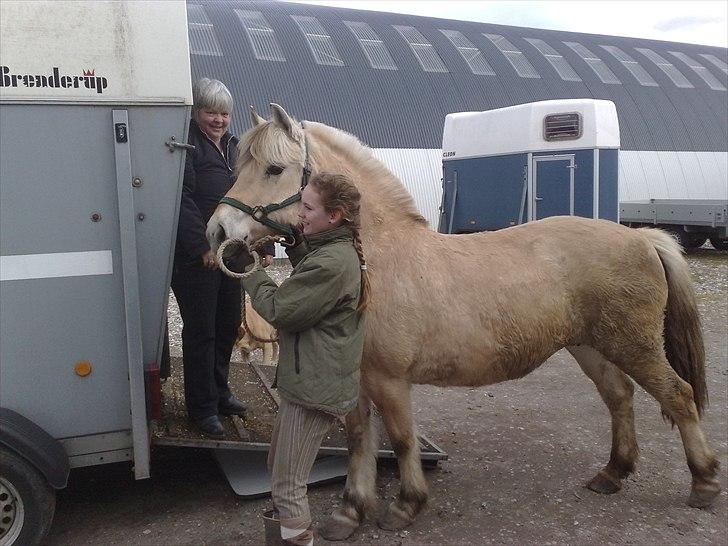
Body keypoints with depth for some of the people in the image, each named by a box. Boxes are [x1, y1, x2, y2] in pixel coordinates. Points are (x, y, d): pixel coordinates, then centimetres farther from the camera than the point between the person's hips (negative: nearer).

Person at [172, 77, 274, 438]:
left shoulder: (234, 148, 16)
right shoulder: (187, 147, -9)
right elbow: (183, 201, -19)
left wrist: (264, 245, 10)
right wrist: (203, 246, -26)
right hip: (196, 257, -8)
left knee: (228, 326, 18)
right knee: (200, 331, 2)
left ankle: (218, 391, 36)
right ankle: (202, 407, 15)